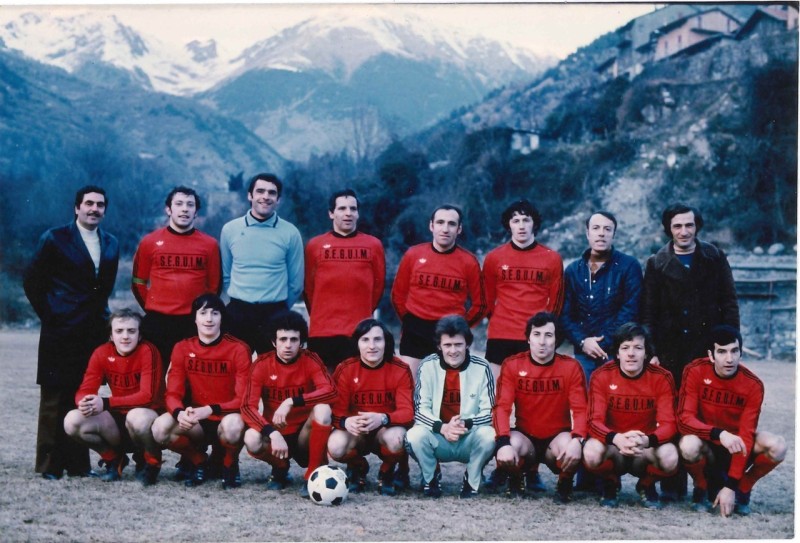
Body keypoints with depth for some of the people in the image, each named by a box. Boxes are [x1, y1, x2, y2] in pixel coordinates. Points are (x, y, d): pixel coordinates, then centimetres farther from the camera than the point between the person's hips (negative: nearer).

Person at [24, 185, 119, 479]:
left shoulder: (111, 244, 12)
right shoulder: (54, 239, -2)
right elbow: (32, 281, 0)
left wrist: (99, 312, 10)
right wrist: (48, 315, -1)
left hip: (95, 331, 4)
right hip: (61, 331, -4)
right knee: (54, 397, 0)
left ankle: (77, 461, 13)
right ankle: (49, 463, 6)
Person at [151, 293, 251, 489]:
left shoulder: (238, 349, -10)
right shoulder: (182, 348, 0)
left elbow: (243, 398, -14)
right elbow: (173, 394, -4)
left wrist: (210, 410, -30)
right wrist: (180, 412, -28)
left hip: (227, 419, -3)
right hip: (195, 423, 3)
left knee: (233, 425, -39)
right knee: (160, 428, -26)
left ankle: (230, 465, -2)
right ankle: (198, 460, 6)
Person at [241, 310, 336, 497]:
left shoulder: (310, 360, -10)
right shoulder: (262, 364, -9)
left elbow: (330, 391, -26)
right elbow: (248, 406, -17)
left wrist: (291, 402, -36)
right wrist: (273, 433, -33)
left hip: (304, 435, -1)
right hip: (274, 433, 1)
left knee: (323, 409, -31)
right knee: (251, 439, -32)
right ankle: (280, 469, 3)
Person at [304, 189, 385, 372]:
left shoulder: (373, 245, 6)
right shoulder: (315, 245, 6)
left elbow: (379, 284, 12)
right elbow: (308, 286, 12)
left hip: (359, 331, 0)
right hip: (322, 331, 0)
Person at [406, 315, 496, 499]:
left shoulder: (482, 368, -9)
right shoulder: (428, 366, -8)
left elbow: (489, 413, -10)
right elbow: (420, 410, -10)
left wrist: (466, 424, -30)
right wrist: (442, 428, -29)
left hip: (470, 440, 0)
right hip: (437, 439, 0)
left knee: (488, 435, -31)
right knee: (415, 435, -29)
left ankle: (472, 481, -2)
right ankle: (431, 479, 1)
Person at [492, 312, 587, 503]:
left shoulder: (571, 367, -8)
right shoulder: (512, 365, -7)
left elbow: (580, 409, -14)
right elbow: (502, 407, -15)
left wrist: (577, 440, -34)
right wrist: (504, 443, -32)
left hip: (558, 437, 0)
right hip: (525, 437, 0)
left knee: (570, 448, -34)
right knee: (511, 445, -34)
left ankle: (565, 484, 2)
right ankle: (516, 480, 3)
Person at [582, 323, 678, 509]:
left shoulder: (662, 378, -11)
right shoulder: (601, 376, -11)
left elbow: (668, 424, -16)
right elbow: (595, 421, -17)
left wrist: (647, 440, -39)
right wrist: (616, 438, -40)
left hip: (647, 448, 1)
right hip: (612, 445, 0)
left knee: (669, 457, -32)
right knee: (592, 451, -34)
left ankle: (646, 485, 5)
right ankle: (610, 485, 3)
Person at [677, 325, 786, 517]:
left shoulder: (753, 385, -17)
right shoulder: (695, 371, -18)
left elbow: (746, 436, -20)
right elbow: (684, 419, -22)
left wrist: (731, 486, -25)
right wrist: (719, 434, -41)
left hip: (735, 447, 1)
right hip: (707, 445, -1)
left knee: (777, 446, -27)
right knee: (689, 445, -36)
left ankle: (742, 489, 0)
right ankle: (702, 489, -2)